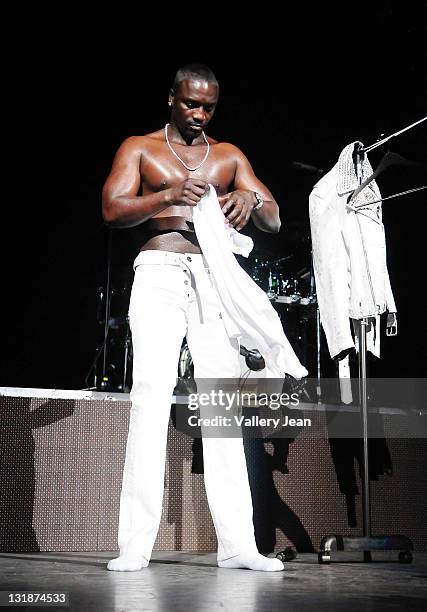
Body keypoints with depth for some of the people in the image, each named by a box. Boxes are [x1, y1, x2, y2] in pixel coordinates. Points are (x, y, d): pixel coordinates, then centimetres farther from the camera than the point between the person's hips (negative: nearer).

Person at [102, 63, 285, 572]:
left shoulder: (229, 156, 19)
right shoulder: (140, 148, 13)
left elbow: (274, 221, 12)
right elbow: (112, 210, -1)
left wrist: (251, 198, -12)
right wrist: (168, 196, -17)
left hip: (215, 276, 3)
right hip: (159, 273, -2)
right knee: (151, 396, -13)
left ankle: (236, 544, -5)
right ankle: (135, 545, -13)